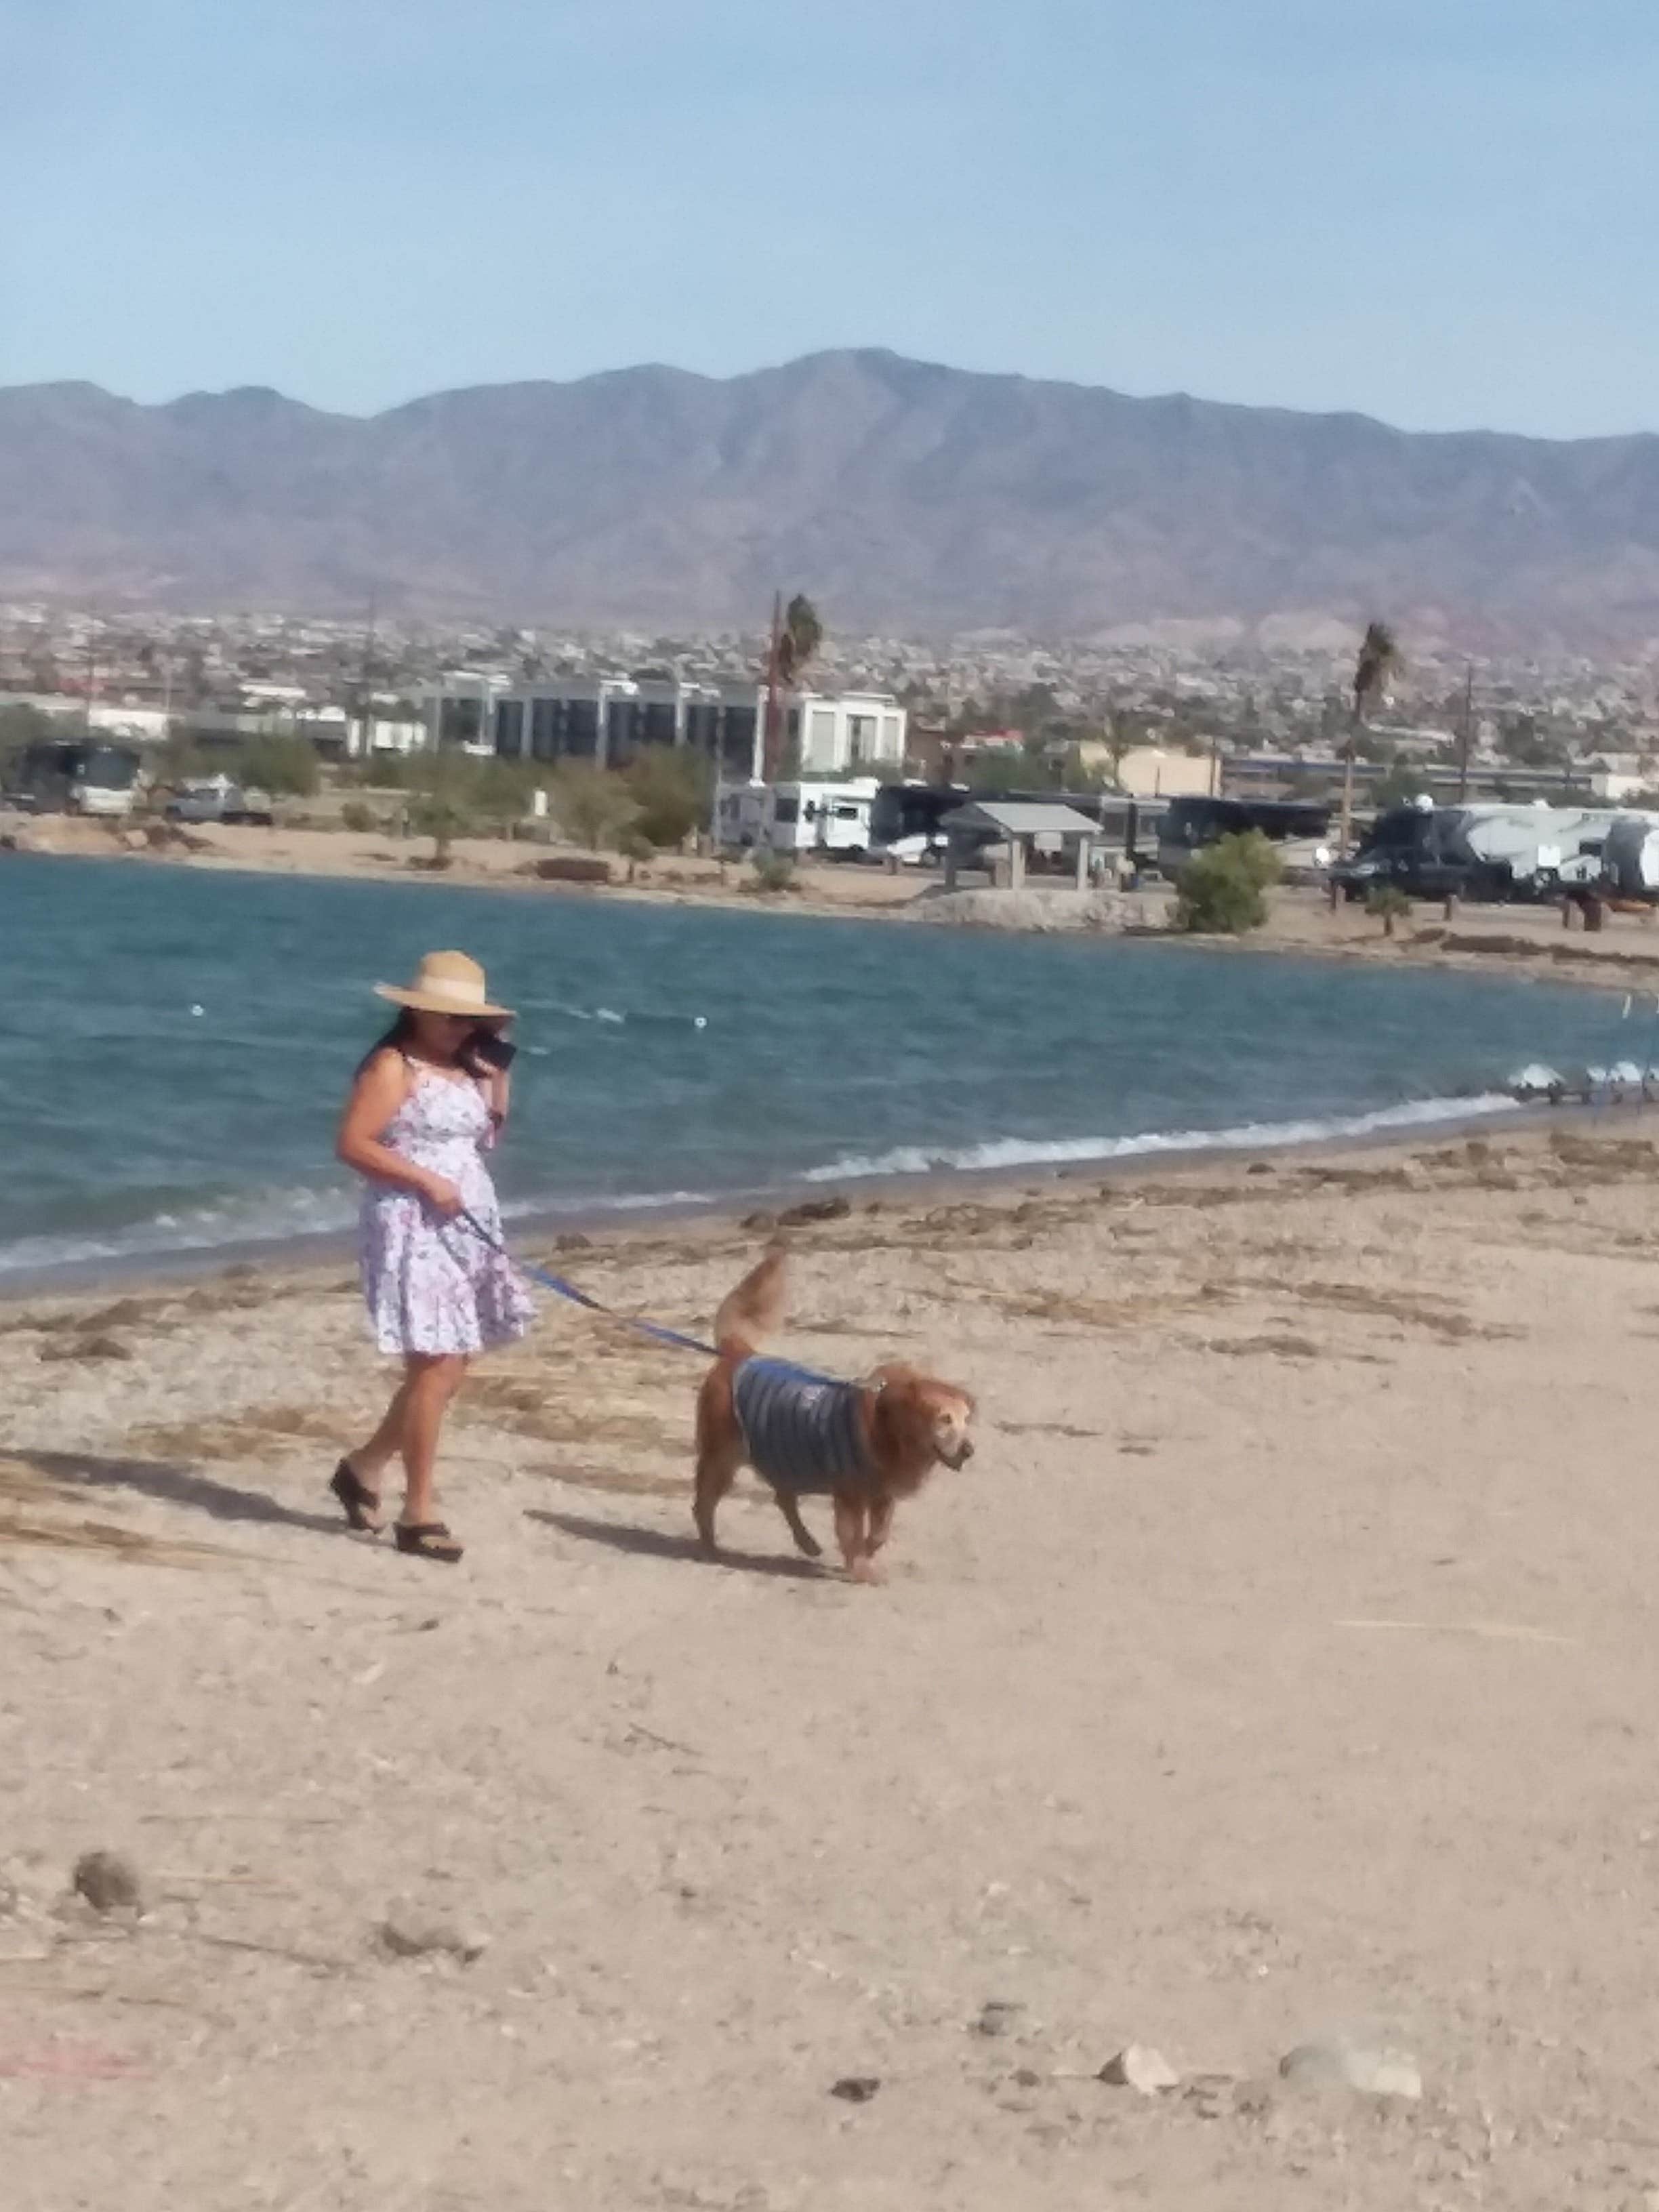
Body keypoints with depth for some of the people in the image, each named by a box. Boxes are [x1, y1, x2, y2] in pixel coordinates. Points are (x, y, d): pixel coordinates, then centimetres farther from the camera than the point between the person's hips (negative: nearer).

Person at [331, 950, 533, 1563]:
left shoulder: (466, 1068, 14)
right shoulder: (393, 1066, -10)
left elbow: (488, 1134, 20)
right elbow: (352, 1143, -16)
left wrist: (499, 1077, 8)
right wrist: (426, 1181, -19)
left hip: (467, 1228, 9)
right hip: (412, 1227, -8)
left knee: (450, 1367, 10)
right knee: (436, 1367, -11)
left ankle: (364, 1465, 28)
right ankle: (418, 1514, -6)